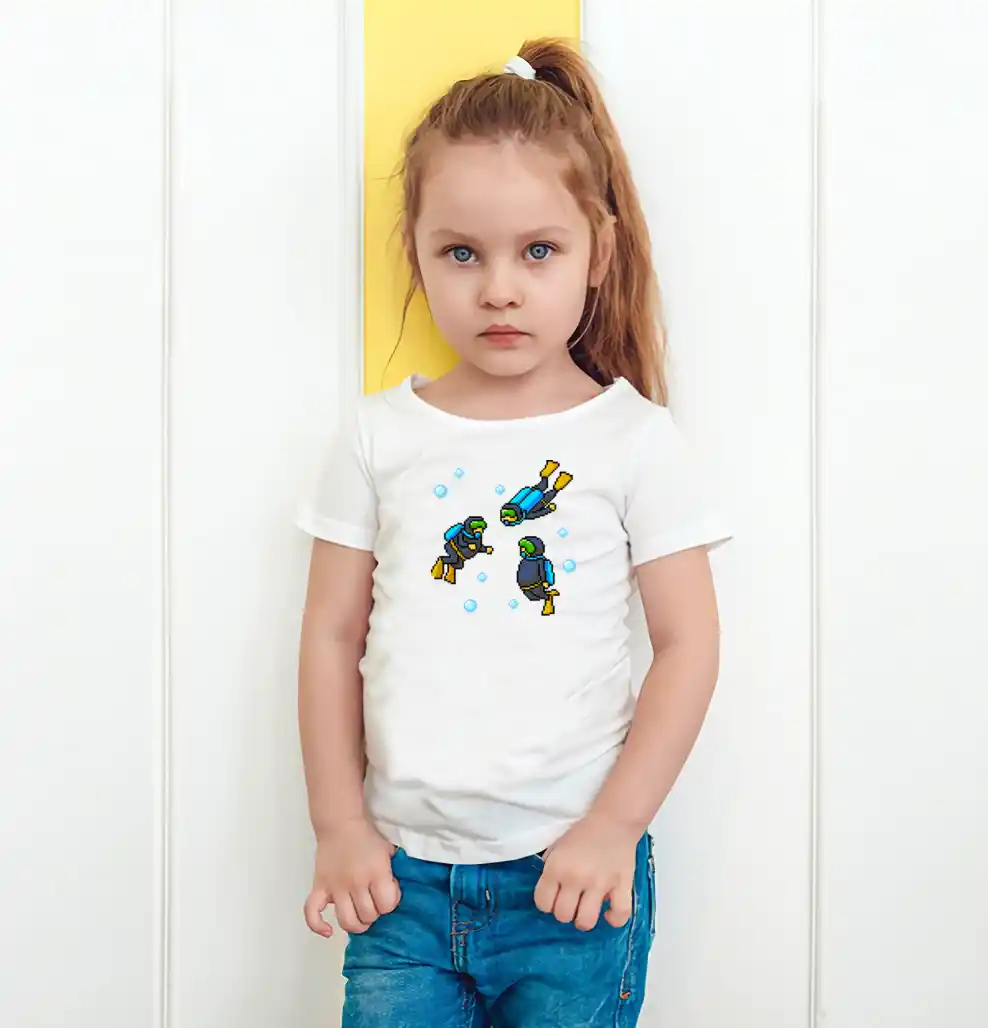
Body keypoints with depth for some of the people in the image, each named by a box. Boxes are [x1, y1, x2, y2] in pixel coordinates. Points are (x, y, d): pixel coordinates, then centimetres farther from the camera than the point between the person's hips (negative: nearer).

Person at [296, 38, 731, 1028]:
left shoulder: (633, 437, -3)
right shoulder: (379, 436, 2)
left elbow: (688, 643, -3)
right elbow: (332, 638, 4)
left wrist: (616, 826, -7)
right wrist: (338, 826, 1)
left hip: (573, 877, -1)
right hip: (402, 874, 2)